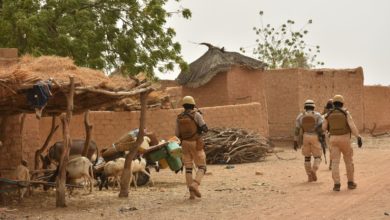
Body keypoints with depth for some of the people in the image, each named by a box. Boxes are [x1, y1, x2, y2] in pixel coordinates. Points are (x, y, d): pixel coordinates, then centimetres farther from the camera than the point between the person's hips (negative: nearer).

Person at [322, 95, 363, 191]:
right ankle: (350, 183, 18)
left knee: (335, 162, -1)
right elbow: (352, 126, -17)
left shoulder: (329, 114, 1)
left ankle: (337, 184, -11)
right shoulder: (345, 113, -6)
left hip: (334, 140, 1)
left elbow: (324, 128, 9)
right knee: (348, 161, 14)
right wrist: (359, 138, -18)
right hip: (345, 139, -1)